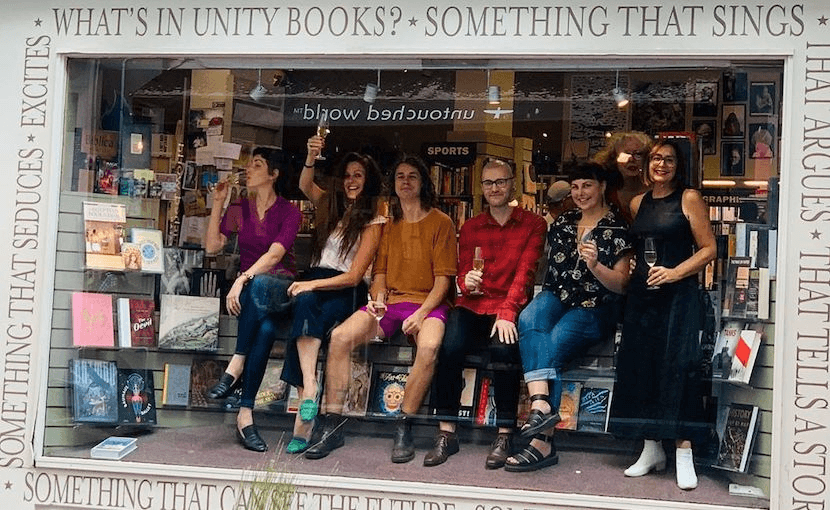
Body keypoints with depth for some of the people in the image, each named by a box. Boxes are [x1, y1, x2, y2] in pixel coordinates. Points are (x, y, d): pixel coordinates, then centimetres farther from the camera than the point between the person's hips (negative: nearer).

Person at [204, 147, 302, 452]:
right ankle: (246, 413, -38)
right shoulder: (238, 210, 16)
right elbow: (212, 246, 5)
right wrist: (217, 204, 3)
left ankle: (235, 368, -37)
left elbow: (274, 255, -16)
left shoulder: (289, 213, 0)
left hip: (281, 287, -3)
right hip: (249, 290, 3)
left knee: (258, 284, -42)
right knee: (265, 328, -35)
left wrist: (243, 280, -31)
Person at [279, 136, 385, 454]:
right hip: (314, 283, 4)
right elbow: (305, 186, 2)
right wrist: (311, 159, -15)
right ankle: (309, 390, -47)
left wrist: (313, 284, -16)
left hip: (346, 292, -4)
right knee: (305, 303, -32)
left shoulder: (372, 222, 1)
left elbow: (354, 276, -6)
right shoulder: (332, 206, 20)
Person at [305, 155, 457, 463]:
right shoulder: (389, 226, 19)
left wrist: (421, 314, -16)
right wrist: (378, 298, -5)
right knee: (340, 336, -23)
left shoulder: (441, 223, 4)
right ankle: (332, 425, -19)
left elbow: (443, 279, -2)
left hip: (428, 303, -4)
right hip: (390, 301, 4)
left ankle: (403, 428, -25)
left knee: (429, 346, -38)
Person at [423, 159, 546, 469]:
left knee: (504, 348, -34)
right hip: (473, 306, 3)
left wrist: (507, 313, -20)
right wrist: (467, 283, -13)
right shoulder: (470, 228, 17)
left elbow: (525, 272, -6)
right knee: (449, 347, -28)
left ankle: (505, 435, -19)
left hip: (509, 307, -2)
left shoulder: (533, 225, 7)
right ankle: (446, 433, -19)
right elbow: (462, 275, 13)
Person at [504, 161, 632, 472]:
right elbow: (545, 260, 27)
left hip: (594, 308, -4)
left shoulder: (617, 229, 1)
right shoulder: (564, 221, 16)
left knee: (552, 346, -30)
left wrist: (595, 265, -20)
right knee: (529, 319, -31)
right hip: (556, 297, 5)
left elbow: (620, 285, -3)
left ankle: (542, 442, -31)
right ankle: (541, 403, -46)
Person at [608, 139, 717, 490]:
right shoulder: (637, 203, 14)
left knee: (677, 366, -12)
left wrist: (674, 273, -14)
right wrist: (630, 275, 4)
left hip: (678, 294, -5)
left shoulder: (689, 199, 0)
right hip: (641, 295, 5)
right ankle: (651, 449, 14)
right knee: (639, 366, 3)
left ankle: (684, 453, -8)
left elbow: (708, 249, -3)